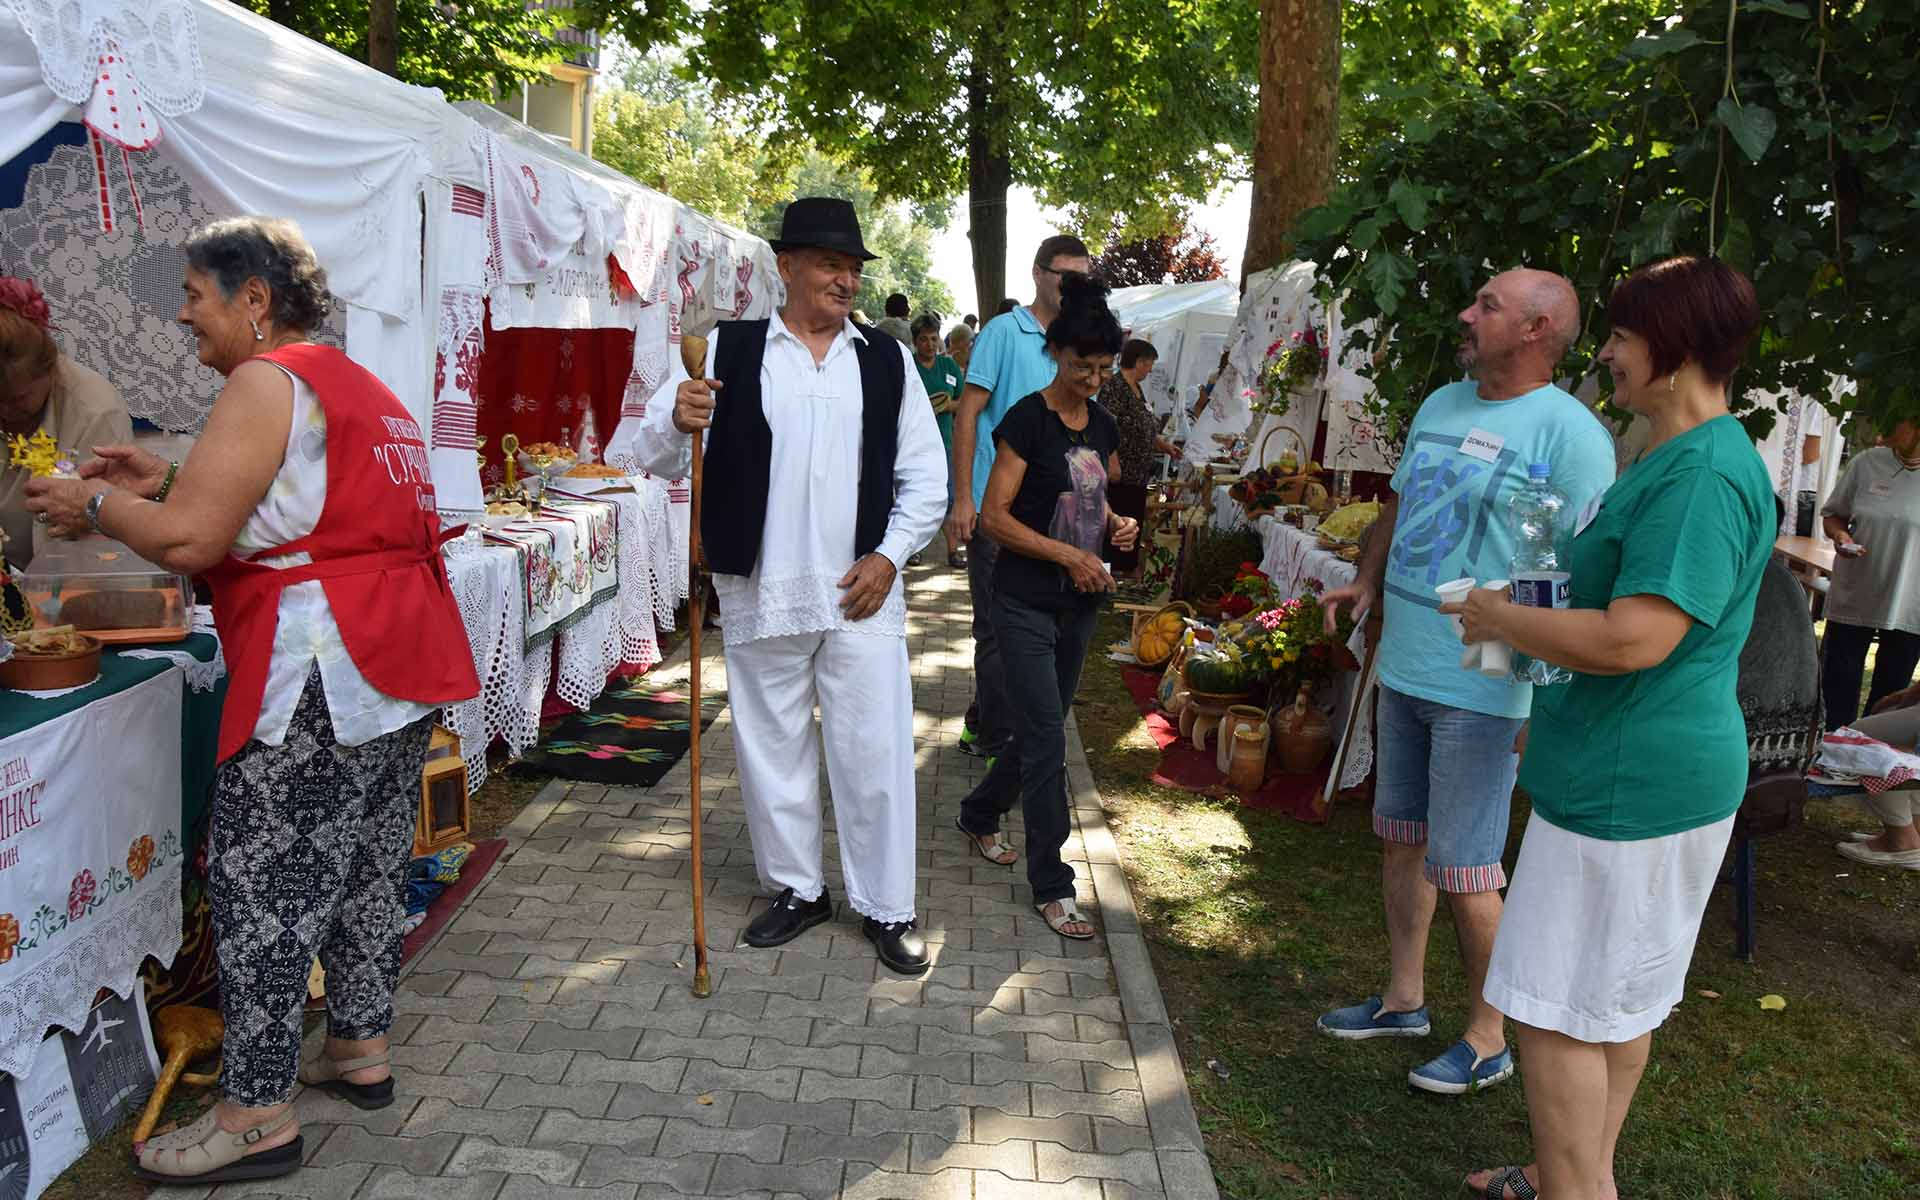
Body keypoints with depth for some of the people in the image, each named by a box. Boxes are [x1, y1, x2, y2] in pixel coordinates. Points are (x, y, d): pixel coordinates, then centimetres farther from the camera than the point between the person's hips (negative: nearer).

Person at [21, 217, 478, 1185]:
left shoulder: (267, 383, -11)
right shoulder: (354, 383, 19)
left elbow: (187, 540, -16)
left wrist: (97, 503, 2)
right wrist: (167, 482, 17)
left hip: (324, 678, -10)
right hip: (403, 663, 10)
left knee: (260, 883, -1)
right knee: (364, 862, 18)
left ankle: (257, 1114, 8)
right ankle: (361, 1048, 32)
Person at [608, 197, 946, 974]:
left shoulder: (887, 361, 7)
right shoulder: (728, 351, 1)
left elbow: (925, 475, 10)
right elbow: (653, 457, -3)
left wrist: (889, 555, -3)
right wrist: (677, 421, -25)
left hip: (861, 592, 1)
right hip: (761, 593, 0)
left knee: (876, 752, 3)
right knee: (772, 748, 12)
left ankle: (886, 908, 19)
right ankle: (798, 889, 31)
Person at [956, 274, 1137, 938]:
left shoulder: (1103, 426, 9)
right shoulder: (1027, 420, -12)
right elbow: (994, 516, -14)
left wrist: (1119, 524, 0)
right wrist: (1068, 554, -18)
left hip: (1080, 604, 7)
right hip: (1026, 603, -7)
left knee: (1043, 729, 16)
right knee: (1047, 739, -7)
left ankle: (979, 816, 40)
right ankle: (1051, 885, 2)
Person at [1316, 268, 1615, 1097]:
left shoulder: (1569, 432, -14)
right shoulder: (1440, 405, 11)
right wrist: (1366, 581, 6)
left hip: (1480, 686, -8)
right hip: (1403, 666, 8)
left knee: (1464, 870, 0)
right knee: (1402, 840, 18)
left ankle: (1488, 1038, 20)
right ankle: (1404, 999, 34)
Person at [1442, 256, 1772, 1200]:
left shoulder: (1703, 475, -22)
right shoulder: (1676, 458, 13)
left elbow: (1633, 638, -31)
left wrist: (1500, 618, -16)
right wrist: (1551, 716, 25)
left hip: (1629, 788, -11)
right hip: (1631, 775, 11)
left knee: (1559, 1012, -1)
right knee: (1616, 1004, 21)